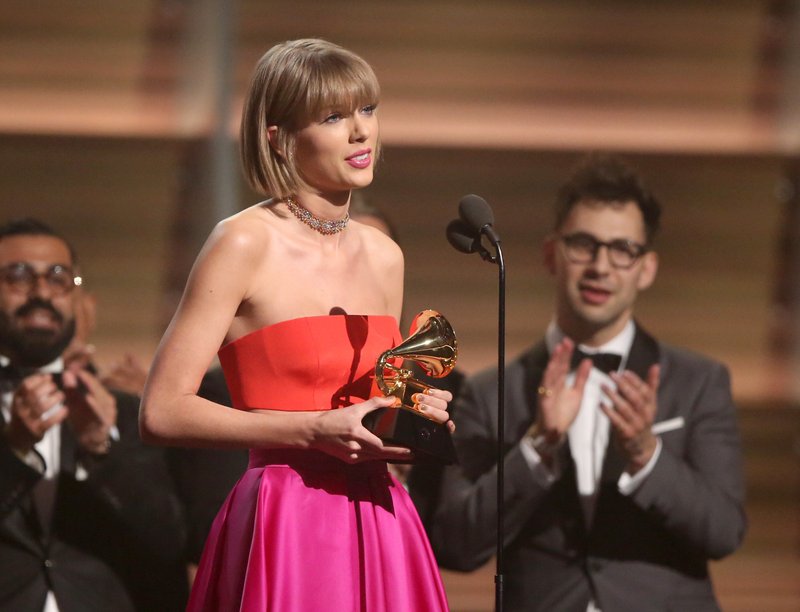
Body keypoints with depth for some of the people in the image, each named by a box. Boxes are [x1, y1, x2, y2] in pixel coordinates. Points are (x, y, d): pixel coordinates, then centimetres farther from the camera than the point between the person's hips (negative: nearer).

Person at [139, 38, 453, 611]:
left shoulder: (384, 256, 12)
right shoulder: (245, 243, -7)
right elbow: (162, 412, -12)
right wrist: (313, 431, -17)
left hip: (379, 519, 6)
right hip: (284, 530, -6)